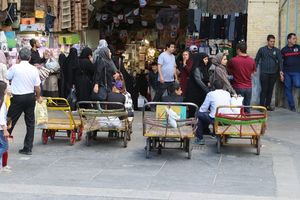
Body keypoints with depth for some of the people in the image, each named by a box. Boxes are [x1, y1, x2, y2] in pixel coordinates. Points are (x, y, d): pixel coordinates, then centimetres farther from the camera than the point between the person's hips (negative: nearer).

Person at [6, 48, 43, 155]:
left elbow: (7, 77, 5)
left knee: (10, 122, 6)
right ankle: (28, 148, 13)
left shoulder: (15, 67, -11)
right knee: (30, 123, 10)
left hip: (17, 98, -3)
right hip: (30, 97, 3)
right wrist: (38, 97, 16)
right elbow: (37, 87, -2)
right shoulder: (34, 69, -3)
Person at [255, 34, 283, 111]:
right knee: (264, 89, -4)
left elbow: (280, 61, -1)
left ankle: (268, 105, 17)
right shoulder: (262, 50, 2)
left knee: (270, 90, 7)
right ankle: (262, 105, 1)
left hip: (273, 73, 3)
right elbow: (257, 60, 8)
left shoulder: (277, 50, 6)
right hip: (264, 73, -2)